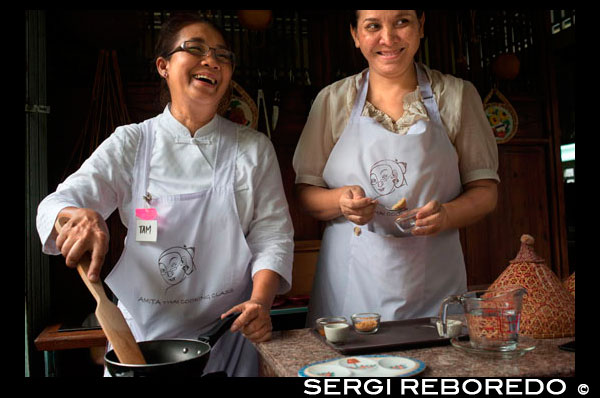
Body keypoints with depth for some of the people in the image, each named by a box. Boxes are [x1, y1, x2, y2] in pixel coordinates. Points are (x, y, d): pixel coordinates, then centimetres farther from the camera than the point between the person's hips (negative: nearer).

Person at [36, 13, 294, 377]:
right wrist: (79, 216, -30)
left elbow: (272, 234, -3)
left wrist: (260, 302, -19)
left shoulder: (254, 147, 1)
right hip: (145, 333, 0)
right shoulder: (130, 143, 1)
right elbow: (57, 204, -6)